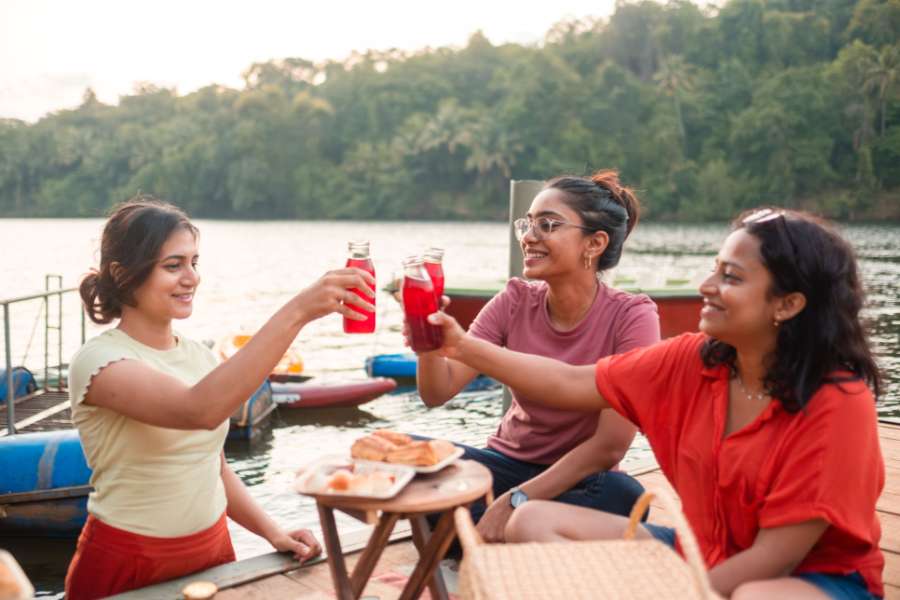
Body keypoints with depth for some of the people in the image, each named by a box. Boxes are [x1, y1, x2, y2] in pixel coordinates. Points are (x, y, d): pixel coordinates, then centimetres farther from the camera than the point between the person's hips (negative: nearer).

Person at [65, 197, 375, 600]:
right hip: (127, 567, -6)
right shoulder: (98, 361, -18)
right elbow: (201, 411, -36)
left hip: (213, 553, 6)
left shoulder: (199, 356, 3)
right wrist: (296, 312, -41)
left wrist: (273, 533, -1)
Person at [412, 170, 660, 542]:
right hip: (507, 463, 2)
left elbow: (610, 445, -19)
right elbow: (438, 392, -12)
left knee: (623, 497, -36)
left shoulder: (631, 316, -16)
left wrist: (516, 500, -24)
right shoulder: (515, 302, -6)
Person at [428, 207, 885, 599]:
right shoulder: (692, 360, -7)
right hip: (700, 555, 5)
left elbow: (774, 556, -21)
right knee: (535, 522, -7)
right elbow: (571, 385, -1)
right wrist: (463, 347, -5)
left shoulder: (838, 403, -22)